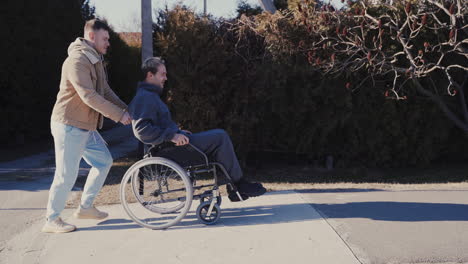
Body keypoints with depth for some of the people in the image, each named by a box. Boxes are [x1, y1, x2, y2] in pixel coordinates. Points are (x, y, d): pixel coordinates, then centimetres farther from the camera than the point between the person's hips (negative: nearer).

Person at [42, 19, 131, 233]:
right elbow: (89, 96, -26)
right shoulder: (77, 61, -19)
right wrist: (119, 115, -22)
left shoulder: (95, 60, 13)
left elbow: (105, 91, 16)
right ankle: (51, 220, 9)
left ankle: (85, 207, 24)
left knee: (104, 161, 14)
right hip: (69, 126, -10)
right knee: (67, 174, -4)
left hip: (86, 127, 10)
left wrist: (126, 110, 4)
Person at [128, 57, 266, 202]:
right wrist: (172, 135, -27)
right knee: (220, 137, -13)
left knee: (219, 135, 14)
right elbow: (141, 129, -25)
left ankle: (232, 187, 8)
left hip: (172, 143, 11)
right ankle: (239, 183, -3)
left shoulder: (151, 96, 21)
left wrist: (178, 132, 17)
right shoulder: (144, 97, -13)